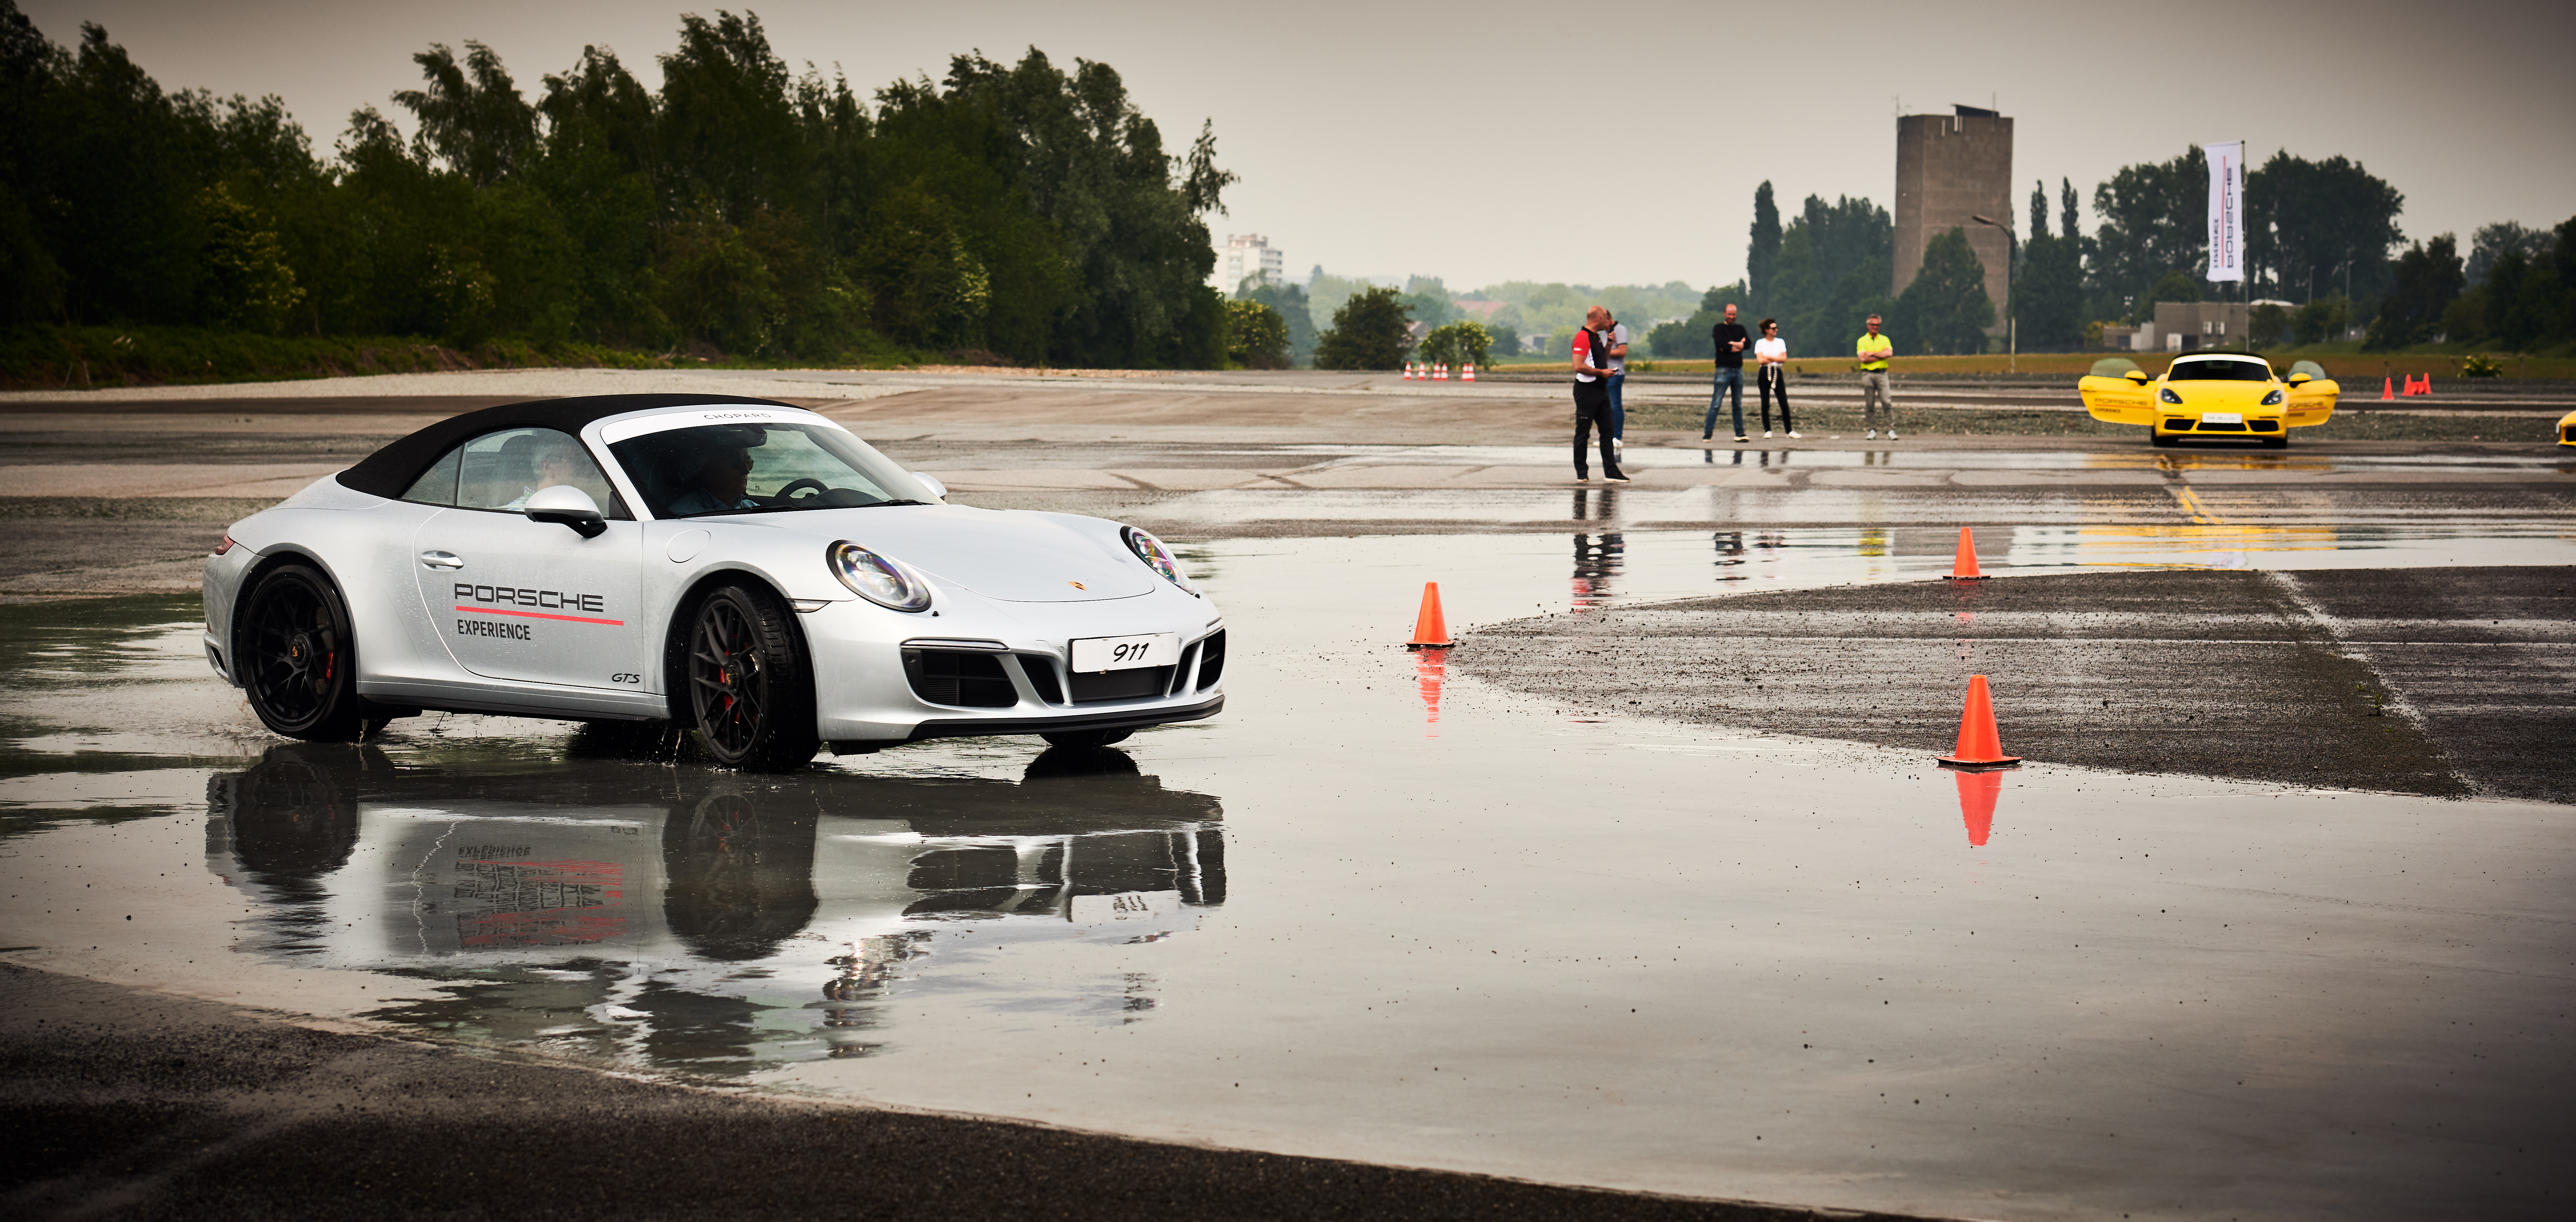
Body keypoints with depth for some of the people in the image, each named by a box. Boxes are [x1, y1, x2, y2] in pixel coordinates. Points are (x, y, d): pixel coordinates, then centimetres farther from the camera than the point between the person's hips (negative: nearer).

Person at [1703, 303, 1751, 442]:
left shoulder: (1740, 329, 16)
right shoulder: (1719, 329, 1)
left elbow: (1748, 343, -1)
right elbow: (1723, 345, -15)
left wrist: (1732, 344, -12)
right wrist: (1739, 345, -4)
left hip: (1738, 370, 5)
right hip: (1724, 369, -5)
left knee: (1738, 405, 9)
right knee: (1716, 404, -8)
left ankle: (1740, 434, 13)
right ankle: (1708, 433, -7)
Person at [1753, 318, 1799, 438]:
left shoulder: (1781, 342, 11)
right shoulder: (1760, 343, 3)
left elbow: (1784, 359, 1)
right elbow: (1760, 361, -7)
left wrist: (1768, 358, -7)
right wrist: (1777, 359, -3)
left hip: (1778, 374, 2)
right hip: (1765, 373, -2)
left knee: (1784, 404, -4)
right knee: (1766, 404, -3)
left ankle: (1789, 430, 1)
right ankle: (1768, 431, 6)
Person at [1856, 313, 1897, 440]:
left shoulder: (1885, 340, 14)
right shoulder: (1862, 341, 8)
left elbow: (1889, 353, -5)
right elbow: (1863, 359, -7)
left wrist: (1872, 354, -6)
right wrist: (1881, 356, -5)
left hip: (1882, 374, 0)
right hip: (1868, 374, 0)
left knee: (1887, 403, -10)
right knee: (1869, 405, 0)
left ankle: (1891, 430, -11)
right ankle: (1873, 431, 5)